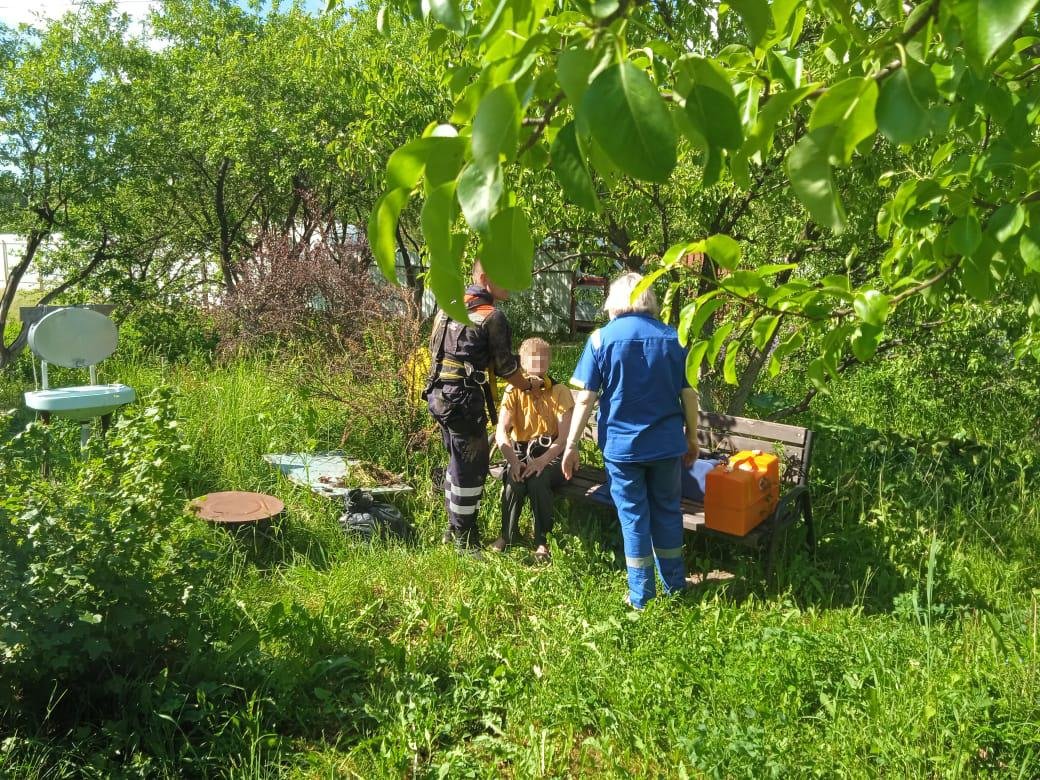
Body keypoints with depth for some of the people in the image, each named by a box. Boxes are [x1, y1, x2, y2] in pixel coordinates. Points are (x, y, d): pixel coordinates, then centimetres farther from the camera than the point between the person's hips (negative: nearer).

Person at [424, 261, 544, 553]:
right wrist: (528, 385, 10)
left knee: (458, 461, 20)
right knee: (471, 467, 1)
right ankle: (465, 539, 10)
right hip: (465, 401, -9)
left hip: (438, 395, 9)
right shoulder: (492, 316, -12)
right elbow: (506, 366, -7)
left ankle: (454, 529, 31)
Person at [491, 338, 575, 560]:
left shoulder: (560, 392, -7)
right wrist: (514, 462, -32)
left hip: (551, 454, -1)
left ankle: (542, 540, -14)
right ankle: (506, 535, -8)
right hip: (520, 452, 2)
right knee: (515, 478, -31)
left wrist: (542, 460, -34)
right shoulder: (513, 391, -3)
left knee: (537, 479, -33)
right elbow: (501, 432, -14)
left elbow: (565, 437, -16)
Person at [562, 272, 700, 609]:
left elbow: (586, 398, -9)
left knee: (633, 518, 8)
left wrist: (571, 445, -2)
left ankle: (641, 596, 18)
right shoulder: (673, 337, -1)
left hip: (622, 445, -2)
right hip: (666, 444, 2)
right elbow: (689, 394, 0)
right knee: (668, 512, 16)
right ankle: (675, 586, 29)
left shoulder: (601, 338, -7)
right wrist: (692, 438, 13)